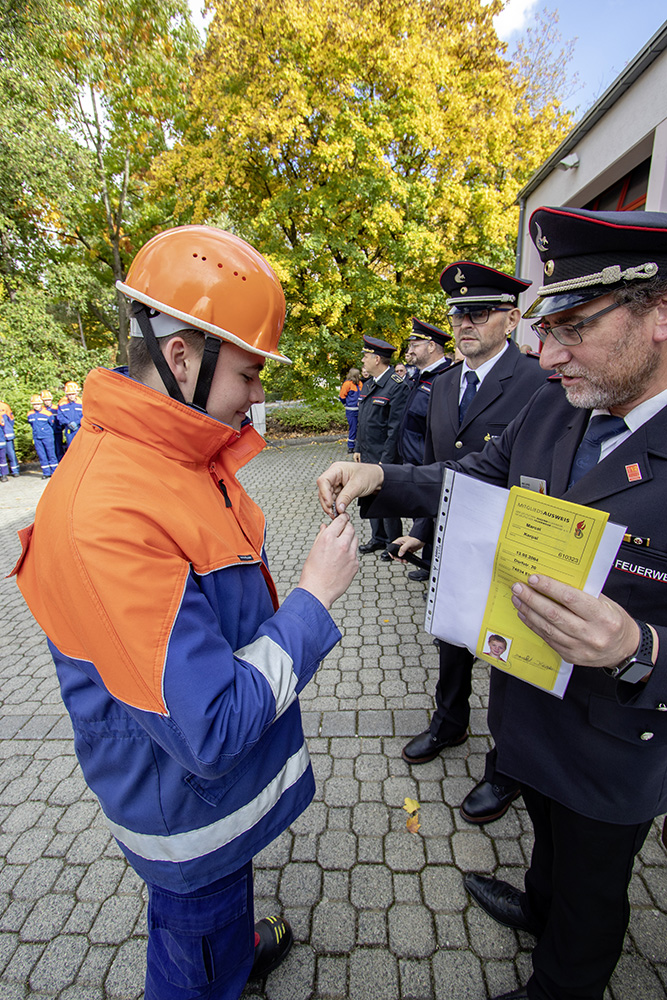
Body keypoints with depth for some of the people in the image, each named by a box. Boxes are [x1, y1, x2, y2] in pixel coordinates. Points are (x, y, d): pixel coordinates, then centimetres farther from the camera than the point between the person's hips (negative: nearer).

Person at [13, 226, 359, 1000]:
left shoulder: (187, 456, -6)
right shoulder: (107, 509, -36)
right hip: (190, 804, -8)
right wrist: (314, 595, -27)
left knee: (229, 890, 38)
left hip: (227, 761, 8)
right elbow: (212, 730, -33)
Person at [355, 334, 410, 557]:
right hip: (367, 456, 9)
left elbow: (396, 428, -19)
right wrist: (358, 449, 14)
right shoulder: (367, 386, 12)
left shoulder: (397, 386, -16)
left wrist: (386, 460, -19)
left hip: (384, 458, -8)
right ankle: (378, 538, 34)